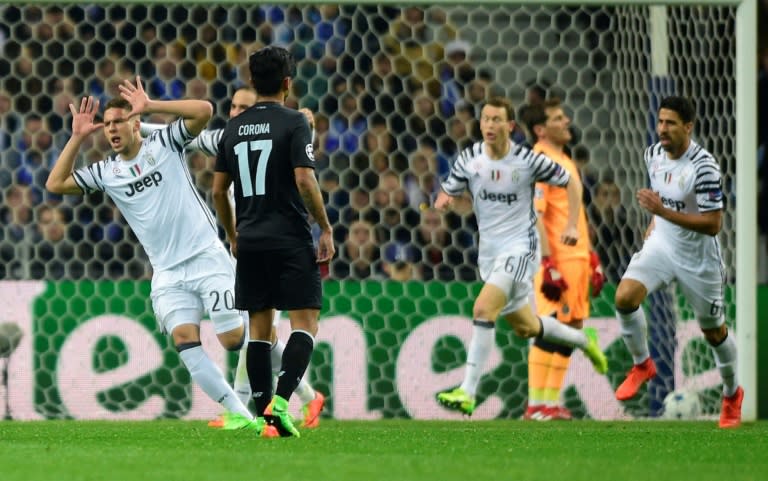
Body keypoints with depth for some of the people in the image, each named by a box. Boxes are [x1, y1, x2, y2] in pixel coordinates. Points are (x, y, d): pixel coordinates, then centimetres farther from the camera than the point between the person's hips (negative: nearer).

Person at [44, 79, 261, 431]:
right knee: (184, 337, -17)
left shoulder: (164, 144, -2)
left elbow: (203, 111, -15)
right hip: (168, 273, 3)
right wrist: (77, 138, 0)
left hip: (206, 256, -3)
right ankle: (239, 413, -14)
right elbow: (55, 184, 5)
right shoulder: (105, 172, 8)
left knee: (233, 338, -9)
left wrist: (149, 106, -19)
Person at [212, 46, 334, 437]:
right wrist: (326, 229, -7)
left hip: (250, 242, 5)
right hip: (290, 240, -5)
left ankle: (261, 412, 7)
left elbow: (218, 189, 12)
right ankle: (279, 401, -21)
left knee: (259, 326, 10)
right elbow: (304, 180, -16)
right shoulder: (293, 123, -7)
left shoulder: (233, 128, 10)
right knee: (305, 323, -4)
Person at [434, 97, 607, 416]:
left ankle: (467, 393, -24)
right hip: (489, 251, 6)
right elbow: (446, 194, 4)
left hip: (519, 247, -6)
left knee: (483, 309, -25)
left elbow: (571, 182, 1)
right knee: (524, 327, 17)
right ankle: (583, 340, 45)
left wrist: (572, 225, -7)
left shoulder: (528, 161, -12)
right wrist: (443, 200, -21)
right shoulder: (469, 159, -3)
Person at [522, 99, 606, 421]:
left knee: (571, 328, 9)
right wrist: (548, 265, -23)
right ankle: (535, 404, -6)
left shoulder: (565, 161, 18)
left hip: (577, 258, 9)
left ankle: (552, 400, 14)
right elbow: (535, 217, -17)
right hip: (557, 260, -9)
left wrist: (592, 259, 22)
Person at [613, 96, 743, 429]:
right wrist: (654, 222, 12)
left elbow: (713, 224, -27)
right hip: (661, 245, 5)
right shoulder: (653, 154, -3)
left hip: (698, 257, -5)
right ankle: (642, 364, 3)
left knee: (713, 331, 9)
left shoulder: (704, 166, -25)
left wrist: (664, 212, -33)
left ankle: (732, 393, 35)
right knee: (624, 297, -20)